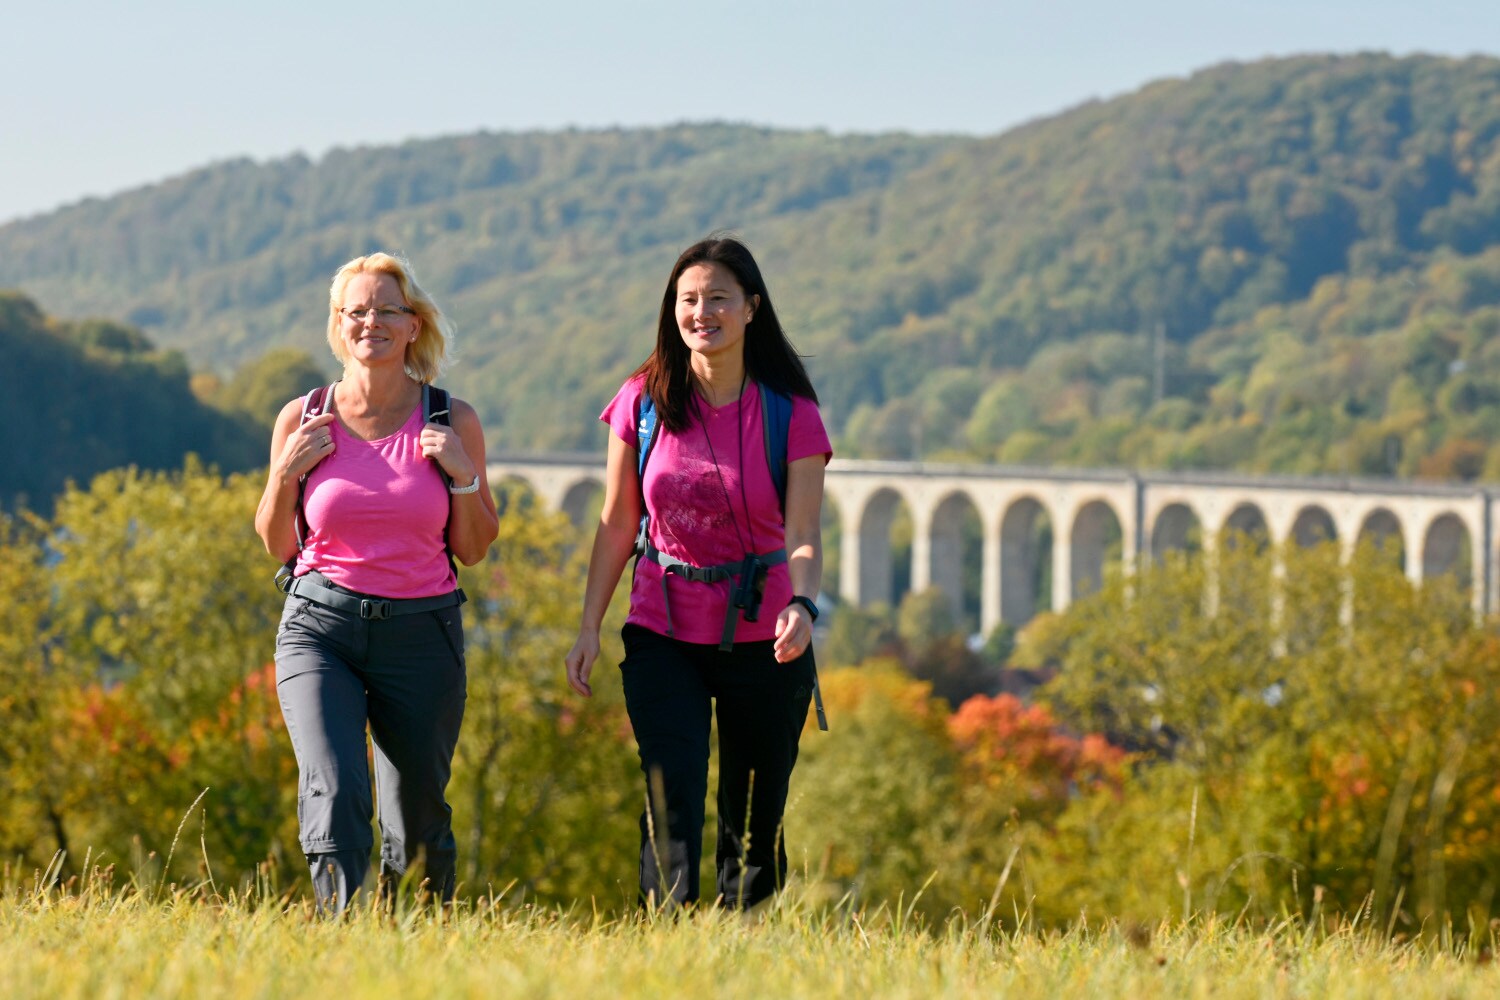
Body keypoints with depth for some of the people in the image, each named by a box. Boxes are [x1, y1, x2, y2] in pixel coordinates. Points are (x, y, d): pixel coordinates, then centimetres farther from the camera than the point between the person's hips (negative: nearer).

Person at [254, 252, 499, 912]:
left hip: (421, 633, 1)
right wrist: (286, 472, -6)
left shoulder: (451, 422, 3)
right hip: (321, 627, -1)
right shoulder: (303, 420, 3)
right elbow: (277, 545, 11)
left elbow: (474, 549, 8)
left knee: (417, 819, 7)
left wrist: (464, 475, -9)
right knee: (334, 793, -22)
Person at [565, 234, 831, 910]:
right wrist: (590, 626, 2)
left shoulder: (791, 413, -7)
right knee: (672, 804, -14)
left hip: (761, 637, 0)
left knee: (755, 822, 7)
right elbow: (617, 524, 6)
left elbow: (803, 535, -13)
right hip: (663, 633, 1)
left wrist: (802, 606, -33)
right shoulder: (645, 400, -2)